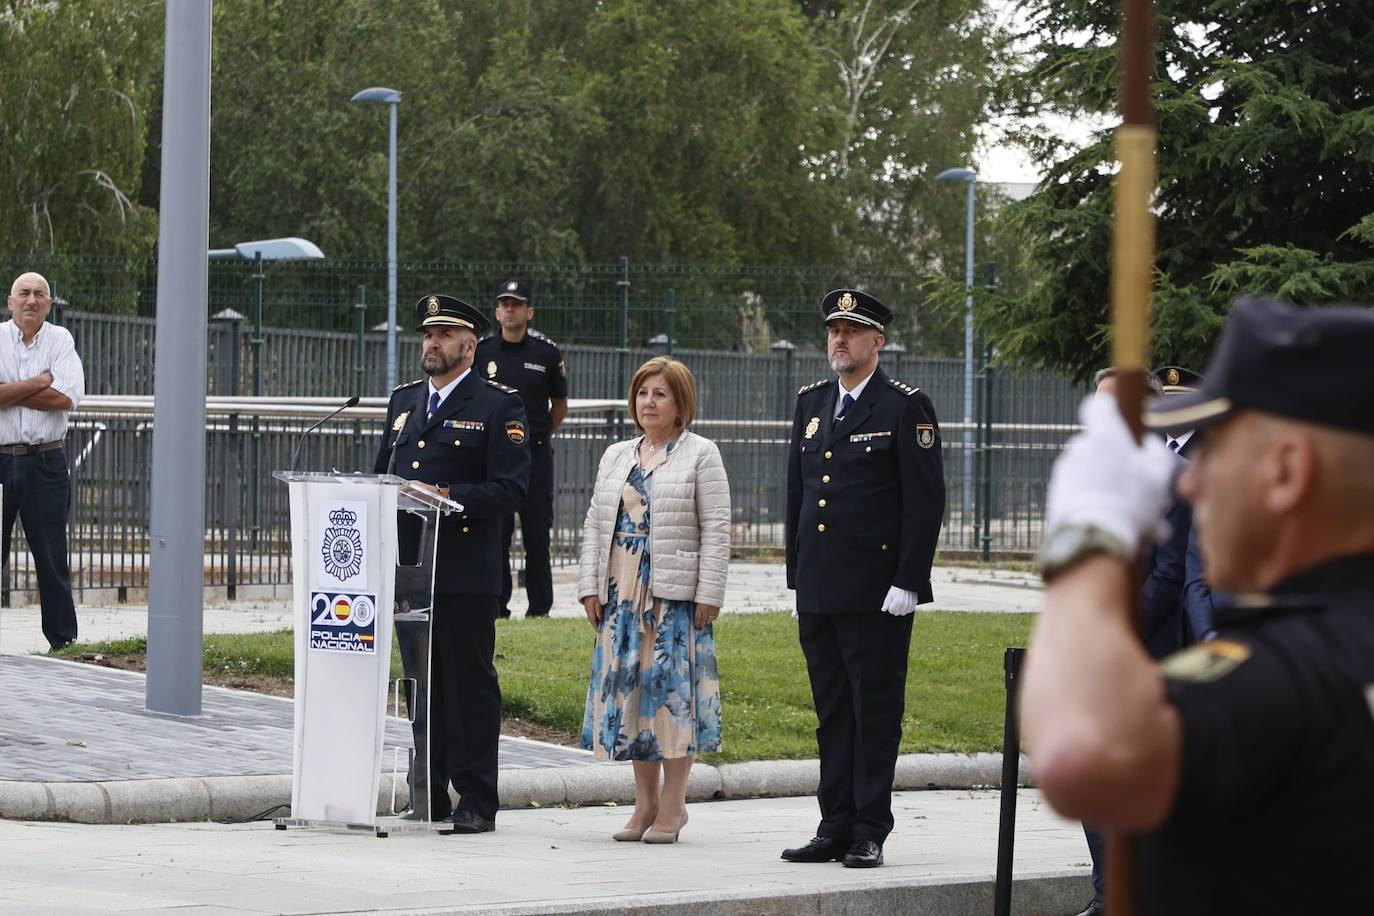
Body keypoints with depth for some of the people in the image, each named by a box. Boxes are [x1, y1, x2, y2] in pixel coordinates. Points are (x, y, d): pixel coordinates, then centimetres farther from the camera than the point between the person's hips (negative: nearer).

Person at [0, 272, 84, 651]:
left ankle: (63, 641, 12)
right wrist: (39, 383, -11)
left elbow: (68, 397, -10)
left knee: (52, 559, 6)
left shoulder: (61, 340, 4)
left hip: (45, 463, 0)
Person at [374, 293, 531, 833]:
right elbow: (382, 471, 22)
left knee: (470, 683, -3)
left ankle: (476, 803, 1)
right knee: (423, 682, 10)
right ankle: (428, 796, 16)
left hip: (466, 572, -6)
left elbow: (511, 488, -8)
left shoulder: (499, 406, -1)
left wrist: (449, 498, -19)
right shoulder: (403, 402, 18)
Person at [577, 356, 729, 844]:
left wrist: (709, 594, -12)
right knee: (628, 687, 5)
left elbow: (715, 529, -5)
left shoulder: (700, 455, 0)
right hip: (623, 591, 6)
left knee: (673, 688, -6)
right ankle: (645, 802, 13)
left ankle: (672, 804, 0)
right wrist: (590, 587, 6)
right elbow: (595, 524, 15)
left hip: (676, 593, -5)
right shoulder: (616, 456, 16)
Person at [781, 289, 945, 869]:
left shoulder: (906, 408, -5)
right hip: (819, 592, 6)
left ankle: (869, 834, 3)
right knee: (832, 712, 10)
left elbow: (926, 500, -8)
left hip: (877, 593, -6)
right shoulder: (811, 403, 14)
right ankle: (835, 829, 15)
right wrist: (797, 575, 14)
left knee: (876, 711, -2)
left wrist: (908, 582, -13)